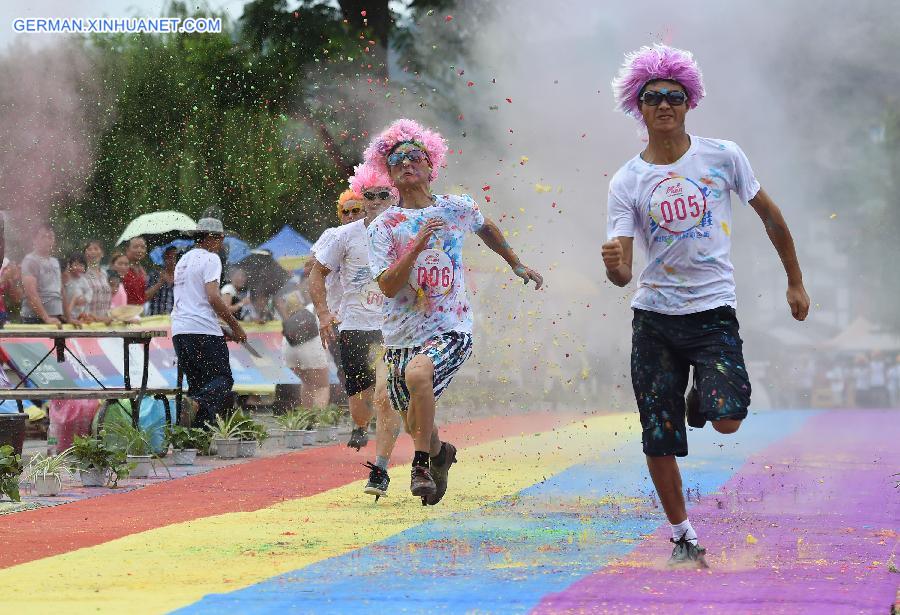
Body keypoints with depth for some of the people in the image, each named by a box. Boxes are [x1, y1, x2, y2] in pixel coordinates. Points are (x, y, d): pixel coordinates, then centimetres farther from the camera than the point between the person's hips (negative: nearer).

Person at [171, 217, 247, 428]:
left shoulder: (183, 261, 23)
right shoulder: (210, 259, -4)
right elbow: (213, 297, -15)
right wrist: (235, 326, -7)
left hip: (179, 331, 8)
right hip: (204, 331, -8)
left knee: (197, 382, 11)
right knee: (223, 379, -9)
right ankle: (198, 403, -38)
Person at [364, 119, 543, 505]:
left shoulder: (458, 209, 3)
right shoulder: (382, 227, -2)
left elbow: (485, 228, 28)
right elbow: (388, 286, -14)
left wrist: (516, 264, 37)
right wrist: (417, 245, -24)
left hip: (451, 332, -2)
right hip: (402, 338, 2)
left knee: (418, 373, -33)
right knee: (416, 425, 12)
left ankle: (422, 465, -20)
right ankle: (440, 454, 48)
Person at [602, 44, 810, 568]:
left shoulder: (723, 157, -3)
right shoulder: (626, 182, -3)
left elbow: (770, 214, 10)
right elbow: (622, 272, -7)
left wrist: (796, 282, 13)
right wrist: (614, 265, -32)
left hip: (713, 311, -1)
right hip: (654, 316, 1)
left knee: (726, 421, -19)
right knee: (659, 440, 1)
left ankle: (703, 400, 19)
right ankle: (684, 538, 18)